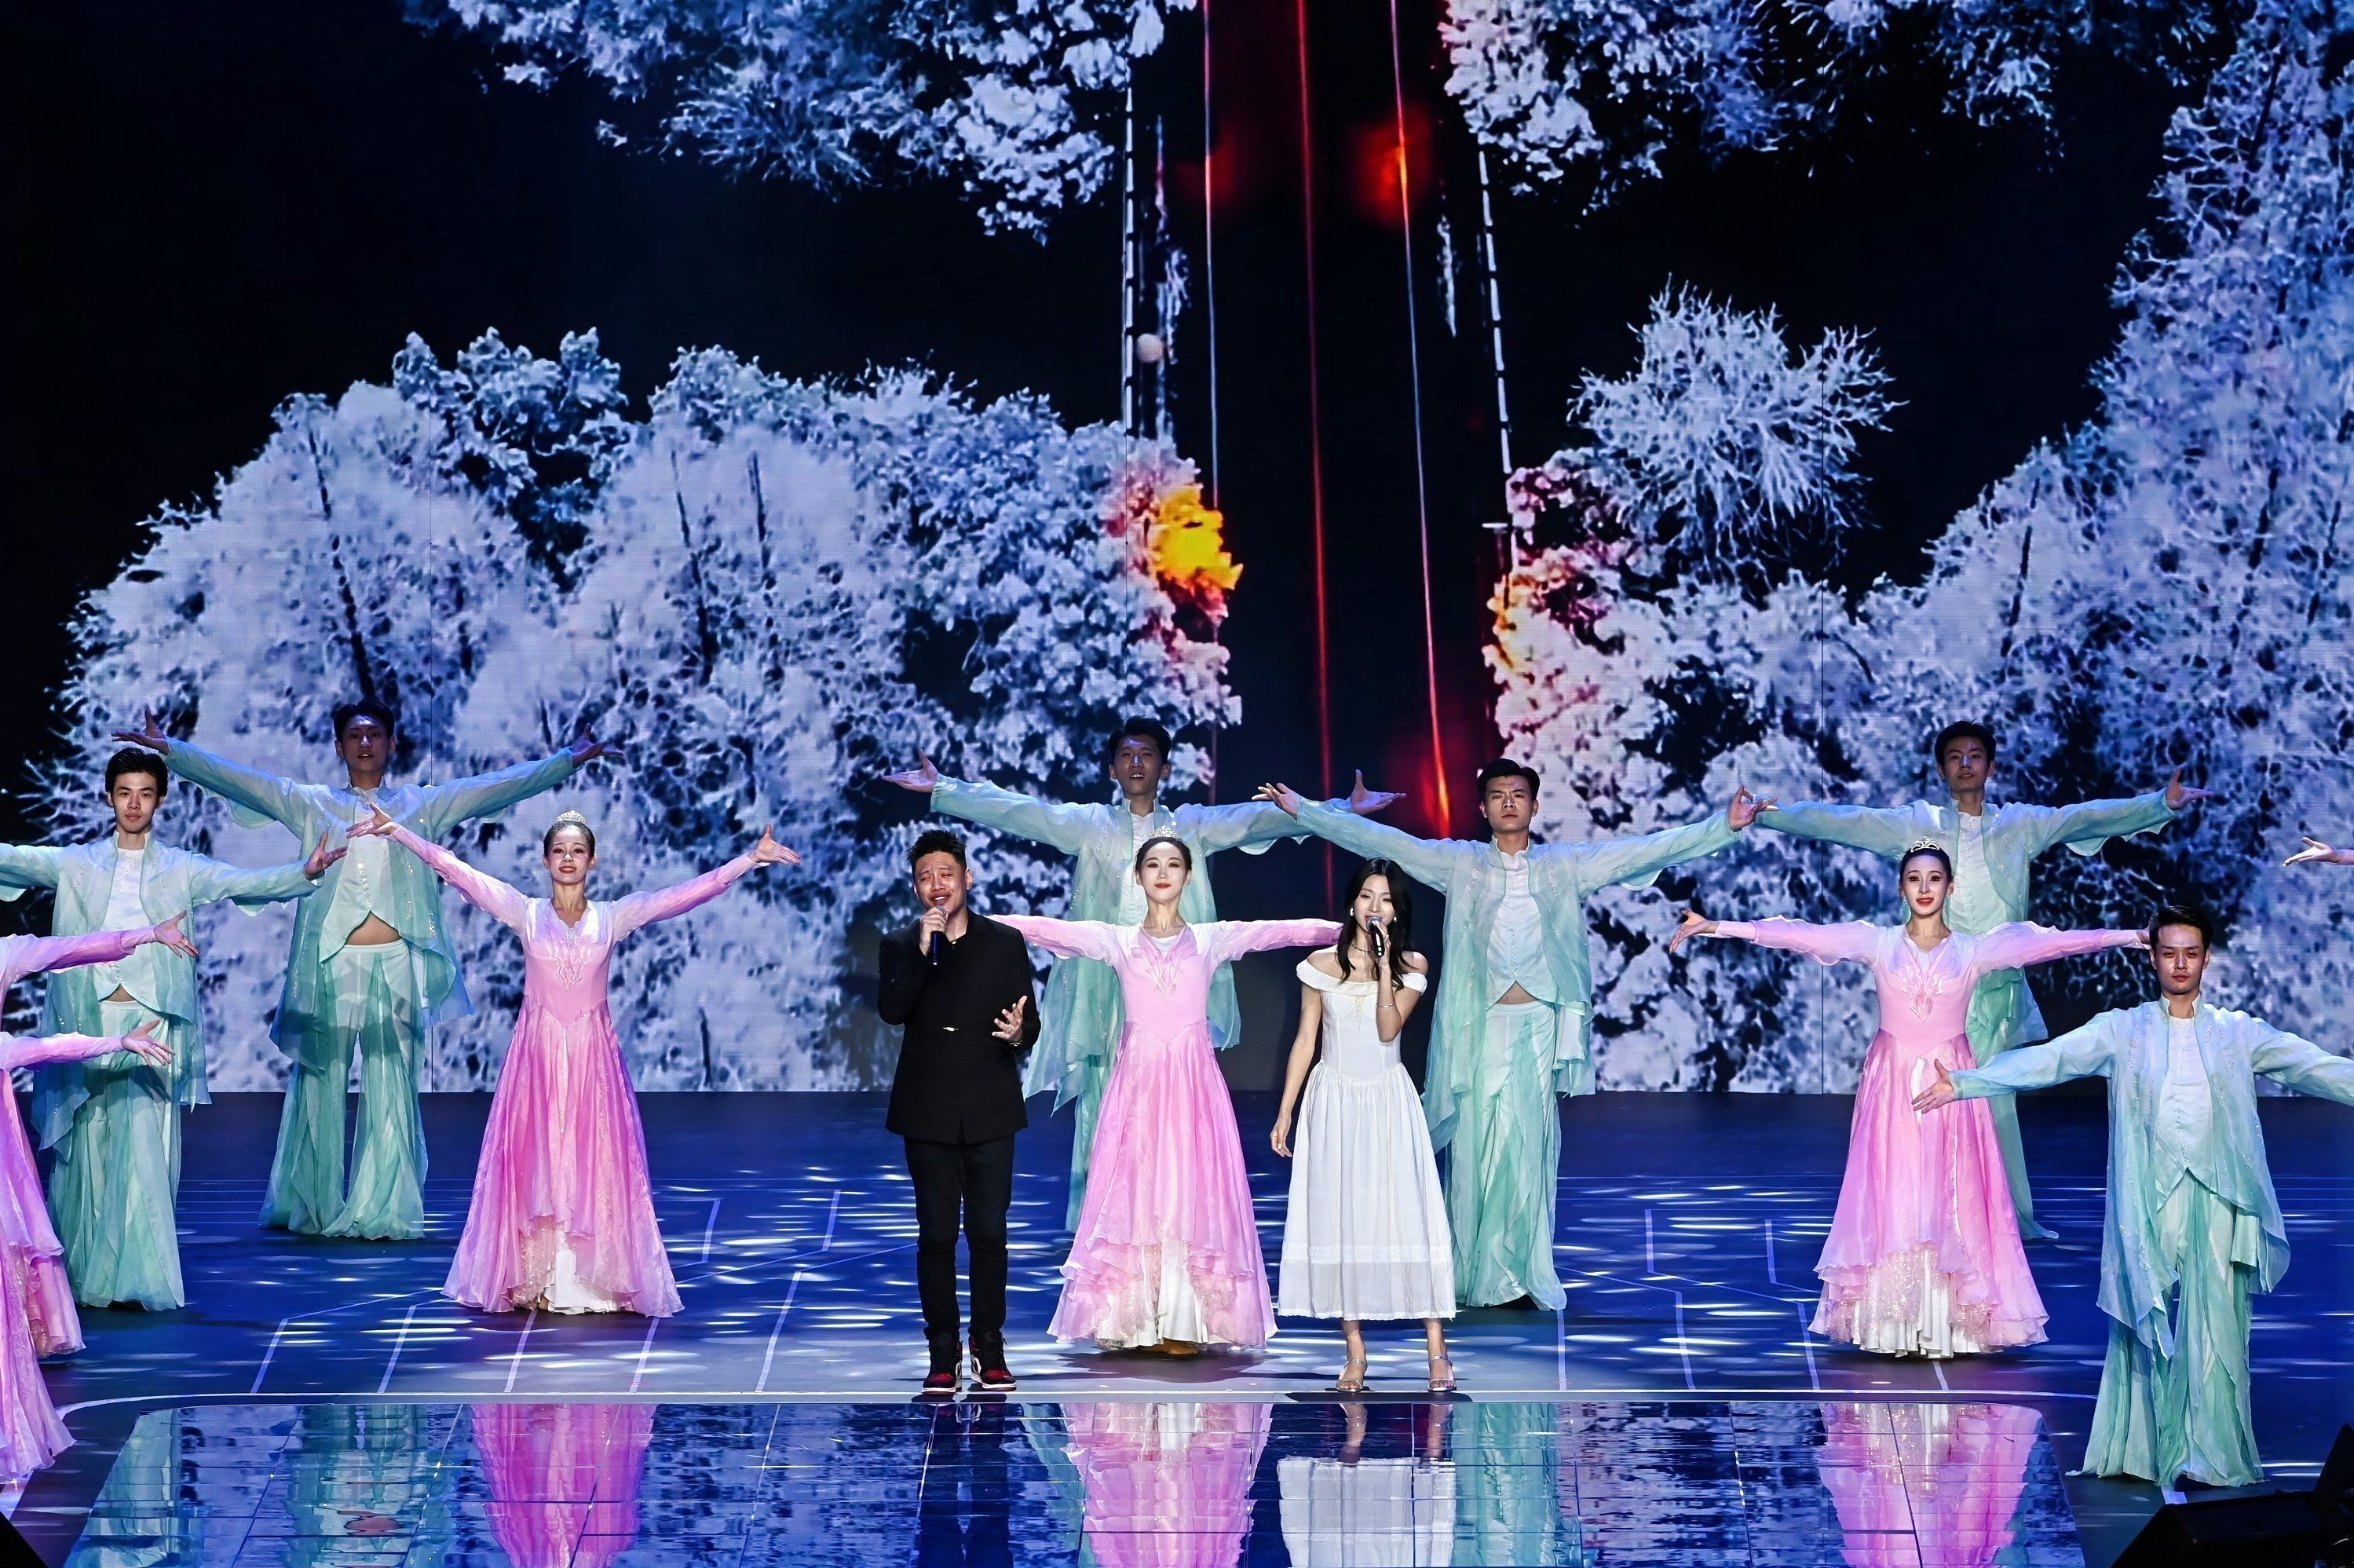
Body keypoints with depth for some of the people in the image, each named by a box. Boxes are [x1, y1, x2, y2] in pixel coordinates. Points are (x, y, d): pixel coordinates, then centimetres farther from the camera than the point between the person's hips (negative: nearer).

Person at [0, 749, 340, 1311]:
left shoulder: (182, 869, 8)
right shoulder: (74, 864, 10)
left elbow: (247, 883, -4)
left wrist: (305, 873, -21)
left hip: (150, 1025, -1)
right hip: (85, 1022, 1)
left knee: (144, 1152, -9)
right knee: (86, 1151, 4)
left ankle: (143, 1279, -6)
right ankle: (83, 1279, 15)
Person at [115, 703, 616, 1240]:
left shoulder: (422, 804, 14)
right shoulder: (311, 803, 12)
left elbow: (501, 786, 11)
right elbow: (234, 779, 7)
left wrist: (566, 761, 5)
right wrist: (169, 750, -1)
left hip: (397, 965, 0)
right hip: (330, 961, 0)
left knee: (392, 1089, -1)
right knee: (321, 1084, 3)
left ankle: (385, 1211, 1)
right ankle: (309, 1207, 13)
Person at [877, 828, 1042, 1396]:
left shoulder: (1005, 943, 6)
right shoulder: (901, 946, 5)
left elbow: (1030, 1022, 6)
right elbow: (891, 1011, -12)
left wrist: (1019, 1033, -18)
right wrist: (922, 950, -21)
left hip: (989, 1113, 0)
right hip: (929, 1114, 0)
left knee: (989, 1233, 1)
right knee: (936, 1236, 2)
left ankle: (989, 1348, 10)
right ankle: (943, 1353, 7)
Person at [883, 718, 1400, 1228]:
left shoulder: (1193, 825, 11)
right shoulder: (1089, 825, 11)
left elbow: (1259, 818, 5)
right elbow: (1016, 811, 6)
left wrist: (1343, 810, -3)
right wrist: (942, 789, -1)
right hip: (1105, 990, 0)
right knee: (1102, 1112, -2)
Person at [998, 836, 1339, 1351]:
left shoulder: (1212, 939, 7)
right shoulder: (1116, 941, 7)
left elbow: (1285, 931, -2)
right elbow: (1042, 928, 0)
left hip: (1193, 1083, 0)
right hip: (1137, 1079, 0)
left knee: (1191, 1189, -4)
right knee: (1133, 1190, -3)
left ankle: (1185, 1323, -2)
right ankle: (1133, 1322, 1)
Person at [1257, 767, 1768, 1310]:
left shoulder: (1565, 865, 7)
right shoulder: (1460, 863, 5)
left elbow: (1648, 851, 3)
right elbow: (1381, 841, 1)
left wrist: (1724, 825, -4)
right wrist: (1302, 810, -5)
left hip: (1538, 1021, 0)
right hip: (1479, 1021, 0)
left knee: (1529, 1144, 0)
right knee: (1475, 1142, -1)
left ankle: (1521, 1274, 7)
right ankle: (1472, 1276, 6)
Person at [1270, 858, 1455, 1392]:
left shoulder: (1411, 966, 1)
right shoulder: (1321, 965, 4)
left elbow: (1389, 1028, -12)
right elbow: (1305, 1040, 7)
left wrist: (1384, 964, -15)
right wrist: (1284, 1113, 5)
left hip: (1387, 1101, -1)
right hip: (1333, 1102, 1)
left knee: (1406, 1214, -8)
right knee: (1339, 1221, -1)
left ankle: (1436, 1348, -7)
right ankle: (1355, 1352, 4)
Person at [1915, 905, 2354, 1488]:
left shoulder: (2237, 1033, 8)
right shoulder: (2123, 1030, 5)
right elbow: (2048, 1059, -5)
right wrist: (1966, 1084, -16)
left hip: (2217, 1199, 0)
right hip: (2150, 1198, 0)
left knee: (2214, 1327, -6)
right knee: (2150, 1325, 2)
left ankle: (2211, 1454, -3)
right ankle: (2143, 1450, 9)